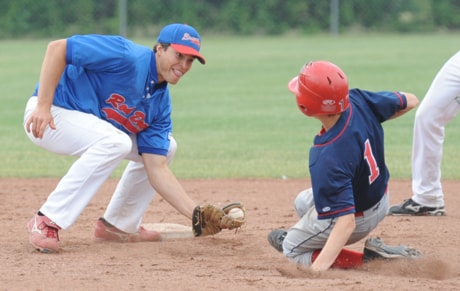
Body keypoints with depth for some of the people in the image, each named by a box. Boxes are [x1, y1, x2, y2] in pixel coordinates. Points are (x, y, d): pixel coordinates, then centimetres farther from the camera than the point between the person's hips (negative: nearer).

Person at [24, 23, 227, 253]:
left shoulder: (160, 103, 0)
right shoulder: (127, 57, -23)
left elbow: (157, 169, -3)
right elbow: (57, 48, -26)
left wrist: (196, 214, -13)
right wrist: (43, 105, -31)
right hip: (48, 115, -9)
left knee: (164, 146, 10)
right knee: (115, 142, -34)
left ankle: (117, 226, 16)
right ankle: (46, 222, -28)